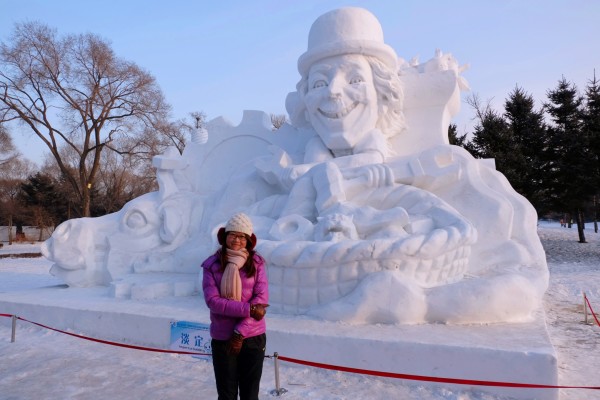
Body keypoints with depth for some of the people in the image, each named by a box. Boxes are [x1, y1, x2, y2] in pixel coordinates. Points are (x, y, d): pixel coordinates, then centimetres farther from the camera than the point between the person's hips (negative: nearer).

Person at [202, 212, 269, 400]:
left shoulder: (256, 263, -3)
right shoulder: (211, 265, -5)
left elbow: (261, 298, -9)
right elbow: (213, 301, -13)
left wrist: (240, 332, -14)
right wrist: (248, 309, -20)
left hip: (253, 338, 1)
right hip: (222, 339, 0)